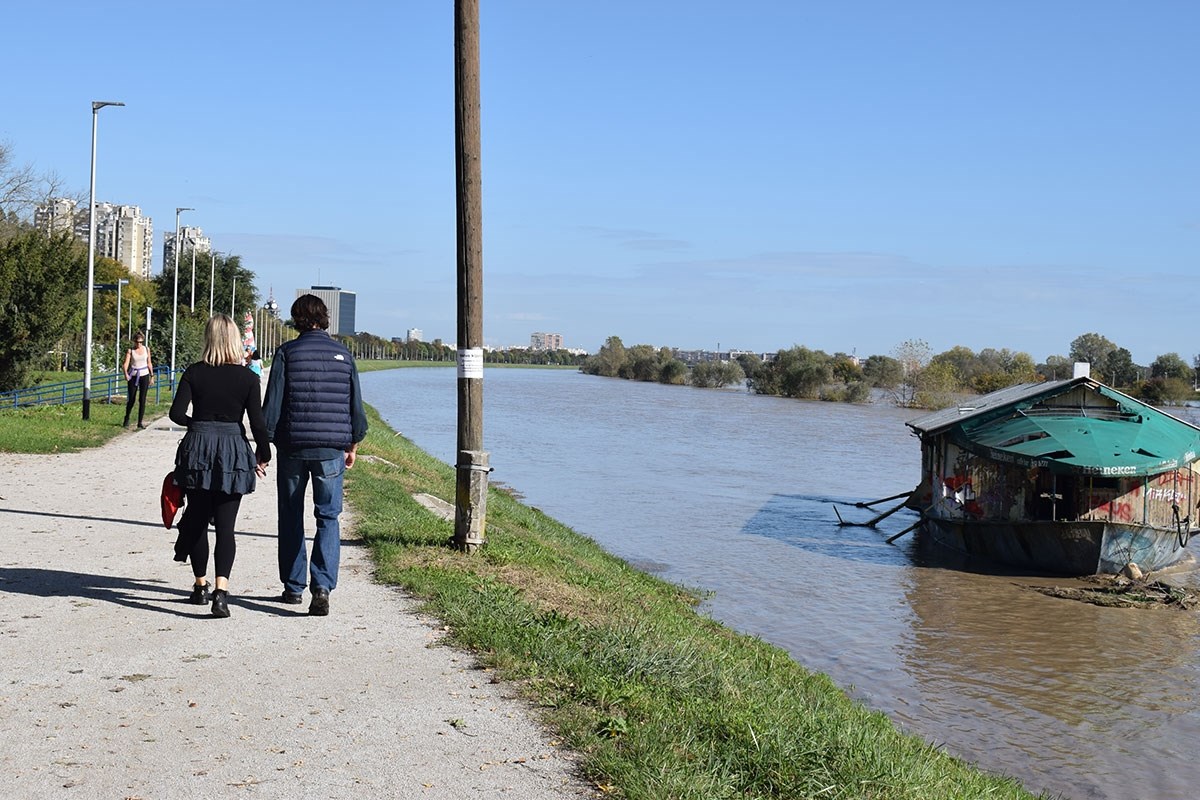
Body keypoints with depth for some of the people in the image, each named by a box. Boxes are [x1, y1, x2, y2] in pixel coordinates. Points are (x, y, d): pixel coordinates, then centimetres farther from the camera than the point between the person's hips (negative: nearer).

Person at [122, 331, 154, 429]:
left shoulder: (146, 349, 4)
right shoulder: (130, 350, -3)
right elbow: (126, 363, -12)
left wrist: (152, 375, 11)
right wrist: (125, 373, -30)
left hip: (144, 375, 1)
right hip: (133, 376, -1)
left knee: (142, 400, -3)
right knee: (131, 399, 3)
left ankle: (140, 423, 2)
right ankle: (126, 420, 25)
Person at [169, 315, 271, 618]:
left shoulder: (194, 373, -2)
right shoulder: (247, 377, -4)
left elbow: (176, 414, -6)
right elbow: (257, 423, -5)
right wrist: (263, 455, 9)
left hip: (198, 449, 1)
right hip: (233, 451, -1)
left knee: (197, 520, 16)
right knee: (225, 526, -1)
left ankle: (200, 587, 24)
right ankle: (221, 590, -17)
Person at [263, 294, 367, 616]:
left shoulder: (287, 353, -2)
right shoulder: (343, 355, 5)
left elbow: (272, 405, -4)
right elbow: (356, 405, 8)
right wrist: (352, 445, 19)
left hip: (292, 447, -1)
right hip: (331, 449, 1)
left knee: (291, 518, 13)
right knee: (328, 518, 3)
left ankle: (293, 587, 20)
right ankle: (322, 586, -13)